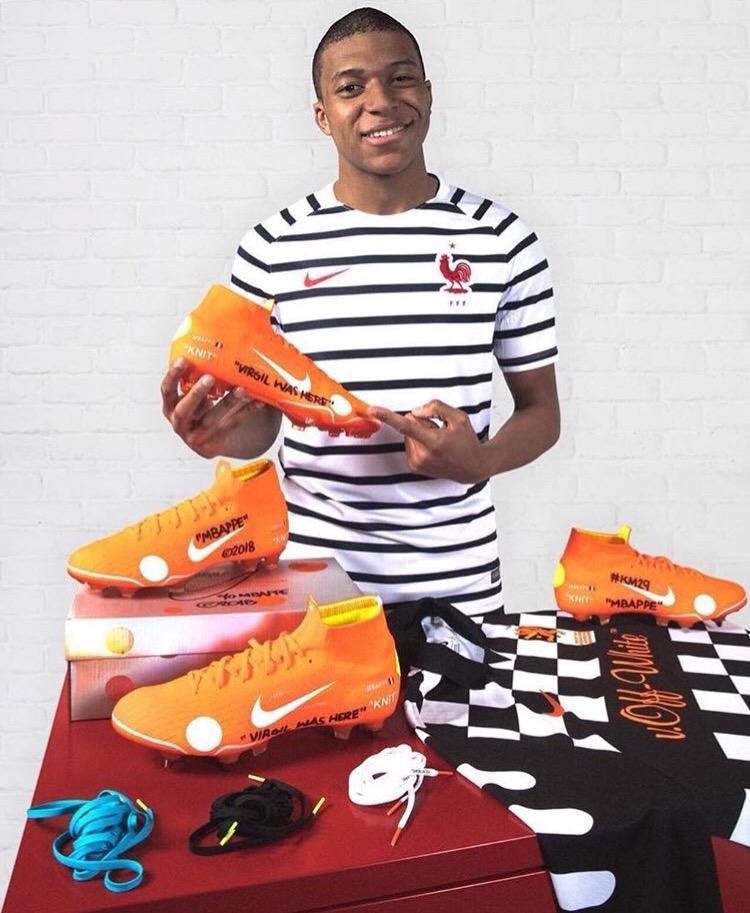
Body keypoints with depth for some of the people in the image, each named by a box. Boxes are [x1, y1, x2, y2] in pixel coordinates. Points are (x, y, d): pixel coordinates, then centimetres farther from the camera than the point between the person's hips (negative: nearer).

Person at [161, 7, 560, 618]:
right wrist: (218, 433, -17)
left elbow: (542, 410, 3)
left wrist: (481, 459, -17)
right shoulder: (272, 248, -1)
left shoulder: (502, 240, -2)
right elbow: (262, 417, 6)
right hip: (313, 573, 0)